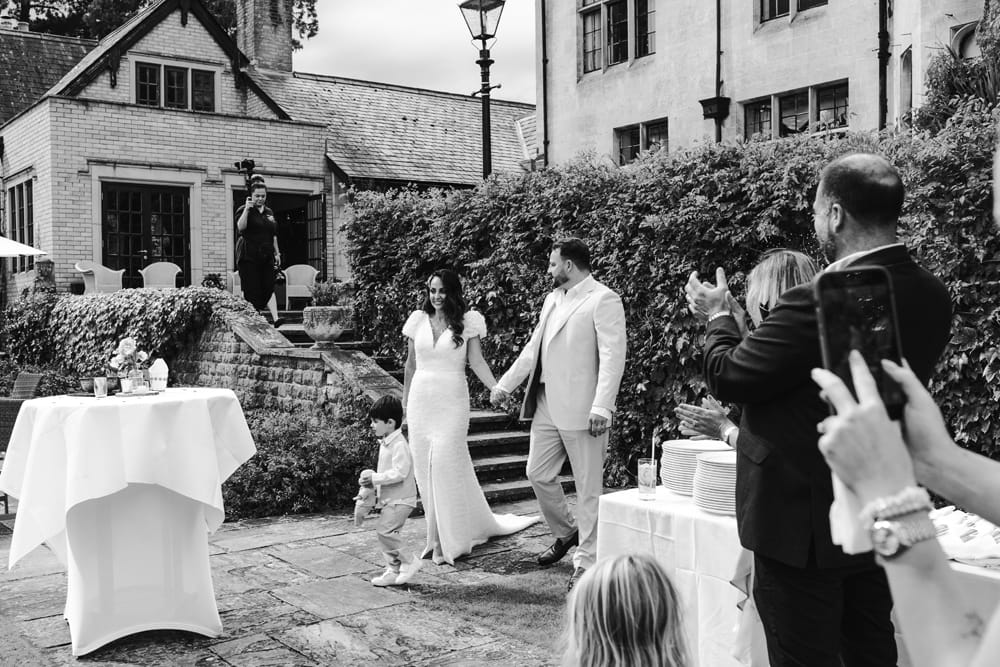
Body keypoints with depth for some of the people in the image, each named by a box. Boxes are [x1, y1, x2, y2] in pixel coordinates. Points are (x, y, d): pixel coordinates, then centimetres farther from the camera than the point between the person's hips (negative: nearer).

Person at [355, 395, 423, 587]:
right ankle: (393, 571, 18)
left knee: (384, 529, -17)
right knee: (388, 532, 11)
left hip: (401, 500, -10)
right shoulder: (385, 444, 13)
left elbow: (399, 472, -26)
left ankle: (409, 561, -5)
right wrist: (368, 488, 16)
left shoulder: (399, 445, -18)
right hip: (390, 499, 10)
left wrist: (375, 479, -22)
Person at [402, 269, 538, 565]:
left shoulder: (467, 321, -1)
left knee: (445, 465, -9)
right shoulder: (418, 320, 7)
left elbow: (477, 362, -3)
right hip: (421, 398, 4)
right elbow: (410, 364, 14)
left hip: (452, 400, -3)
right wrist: (405, 402, 17)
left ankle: (448, 540, 2)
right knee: (425, 468, 4)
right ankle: (436, 535, 16)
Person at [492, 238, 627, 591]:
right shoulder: (553, 298, 16)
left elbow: (612, 356, -17)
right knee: (538, 474, 14)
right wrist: (505, 385, 20)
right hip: (547, 406, 8)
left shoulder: (603, 300, -9)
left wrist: (602, 407, -25)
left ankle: (587, 561, 12)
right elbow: (533, 347, 22)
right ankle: (566, 532, 35)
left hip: (581, 410, -8)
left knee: (588, 488, 1)